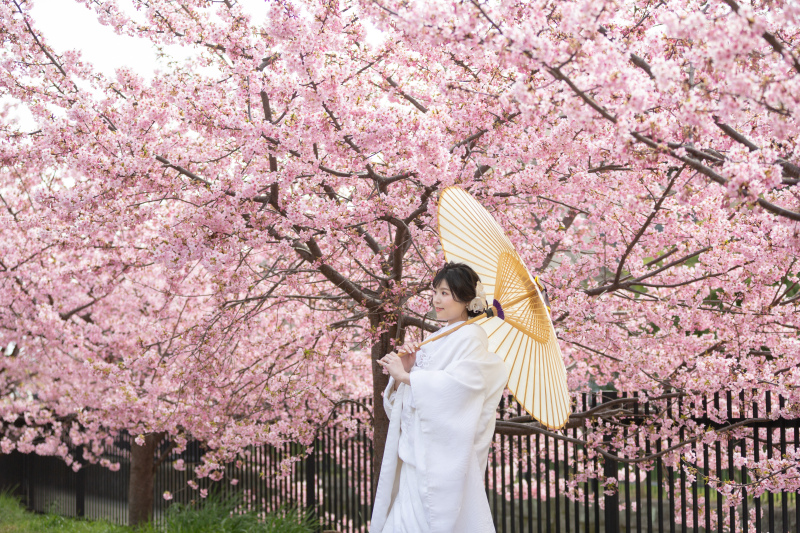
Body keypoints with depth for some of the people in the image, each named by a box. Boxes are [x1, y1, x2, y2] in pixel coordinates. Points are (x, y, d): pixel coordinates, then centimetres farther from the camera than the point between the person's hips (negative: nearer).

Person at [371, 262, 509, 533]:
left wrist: (405, 376, -17)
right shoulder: (437, 339, 18)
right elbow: (398, 401, 17)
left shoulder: (470, 336, -5)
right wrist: (408, 367, -4)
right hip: (415, 454, 8)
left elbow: (462, 382, -24)